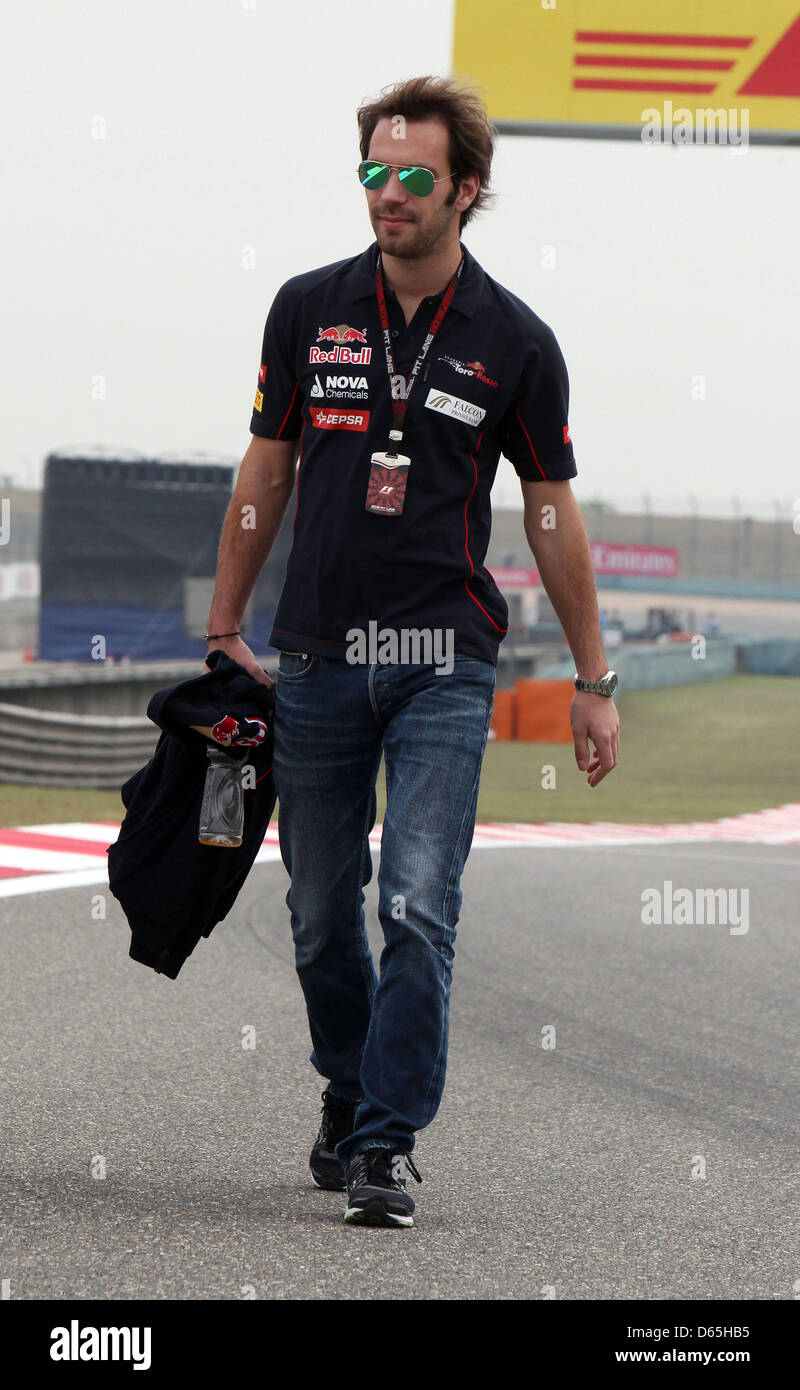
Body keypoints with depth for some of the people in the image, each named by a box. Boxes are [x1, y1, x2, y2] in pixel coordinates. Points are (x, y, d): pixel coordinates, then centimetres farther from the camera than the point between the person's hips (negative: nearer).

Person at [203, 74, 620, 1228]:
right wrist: (224, 632, 11)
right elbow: (267, 473, 11)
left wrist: (593, 681, 6)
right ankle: (350, 1092, 32)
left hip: (443, 661, -2)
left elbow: (551, 513, 5)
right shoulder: (308, 310, 3)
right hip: (316, 657, 3)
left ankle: (386, 1146, -10)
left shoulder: (514, 342, -2)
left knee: (418, 906, -13)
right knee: (321, 911, 10)